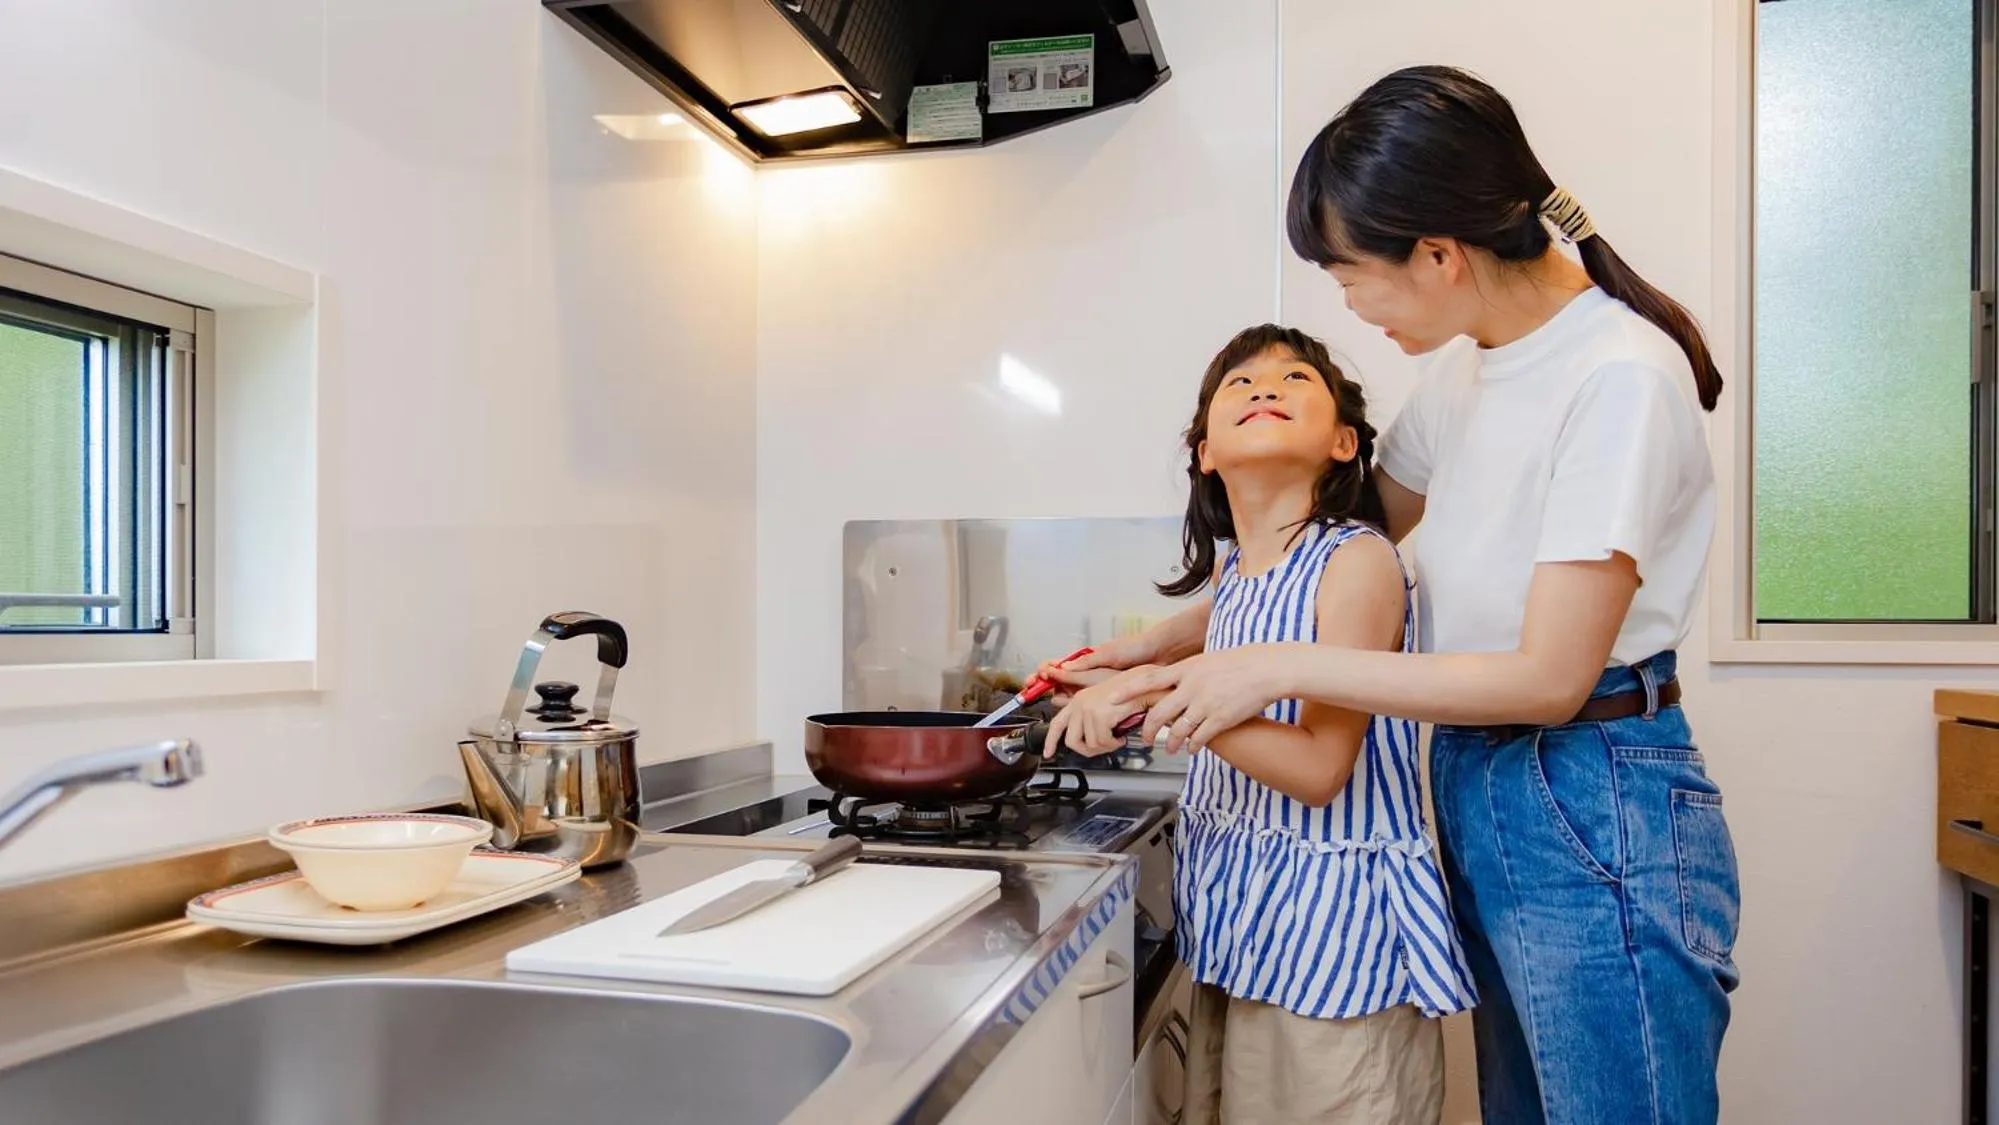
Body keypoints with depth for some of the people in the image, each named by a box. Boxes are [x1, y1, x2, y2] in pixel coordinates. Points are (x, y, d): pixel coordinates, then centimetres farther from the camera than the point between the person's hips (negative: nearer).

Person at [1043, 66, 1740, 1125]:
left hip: (1593, 814, -7)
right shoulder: (1468, 364, 7)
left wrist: (1279, 666, -17)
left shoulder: (1622, 379, -18)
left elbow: (1548, 678, -20)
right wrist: (1169, 642, 12)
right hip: (1476, 796, 8)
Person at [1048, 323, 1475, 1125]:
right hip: (1232, 904, 7)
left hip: (1329, 911, -7)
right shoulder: (1229, 571, 5)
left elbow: (1318, 769, -21)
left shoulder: (1356, 559, -16)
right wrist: (1125, 673, 11)